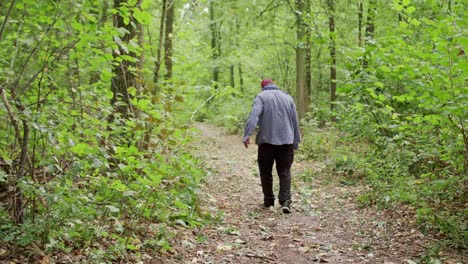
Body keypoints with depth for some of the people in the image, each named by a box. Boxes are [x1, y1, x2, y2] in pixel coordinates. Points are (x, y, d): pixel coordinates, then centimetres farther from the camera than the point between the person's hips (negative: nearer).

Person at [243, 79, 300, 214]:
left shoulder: (261, 96, 0)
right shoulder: (287, 97, 14)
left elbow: (254, 116, -16)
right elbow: (295, 121, 14)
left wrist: (247, 135, -23)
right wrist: (296, 142, 19)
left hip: (267, 140, -3)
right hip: (286, 141, 3)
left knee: (266, 172, 10)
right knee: (284, 172, 4)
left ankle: (268, 201, 16)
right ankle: (285, 201, -11)